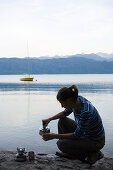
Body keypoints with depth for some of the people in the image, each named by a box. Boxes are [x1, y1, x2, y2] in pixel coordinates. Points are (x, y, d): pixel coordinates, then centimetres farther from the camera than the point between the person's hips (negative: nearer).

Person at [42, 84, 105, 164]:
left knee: (61, 144, -19)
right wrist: (50, 119, 0)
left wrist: (54, 136, -20)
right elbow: (66, 112, 11)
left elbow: (76, 135, -25)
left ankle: (90, 153, 1)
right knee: (62, 121, 5)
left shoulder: (86, 112, -36)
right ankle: (69, 153, 14)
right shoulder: (76, 100, -12)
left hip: (96, 141, -8)